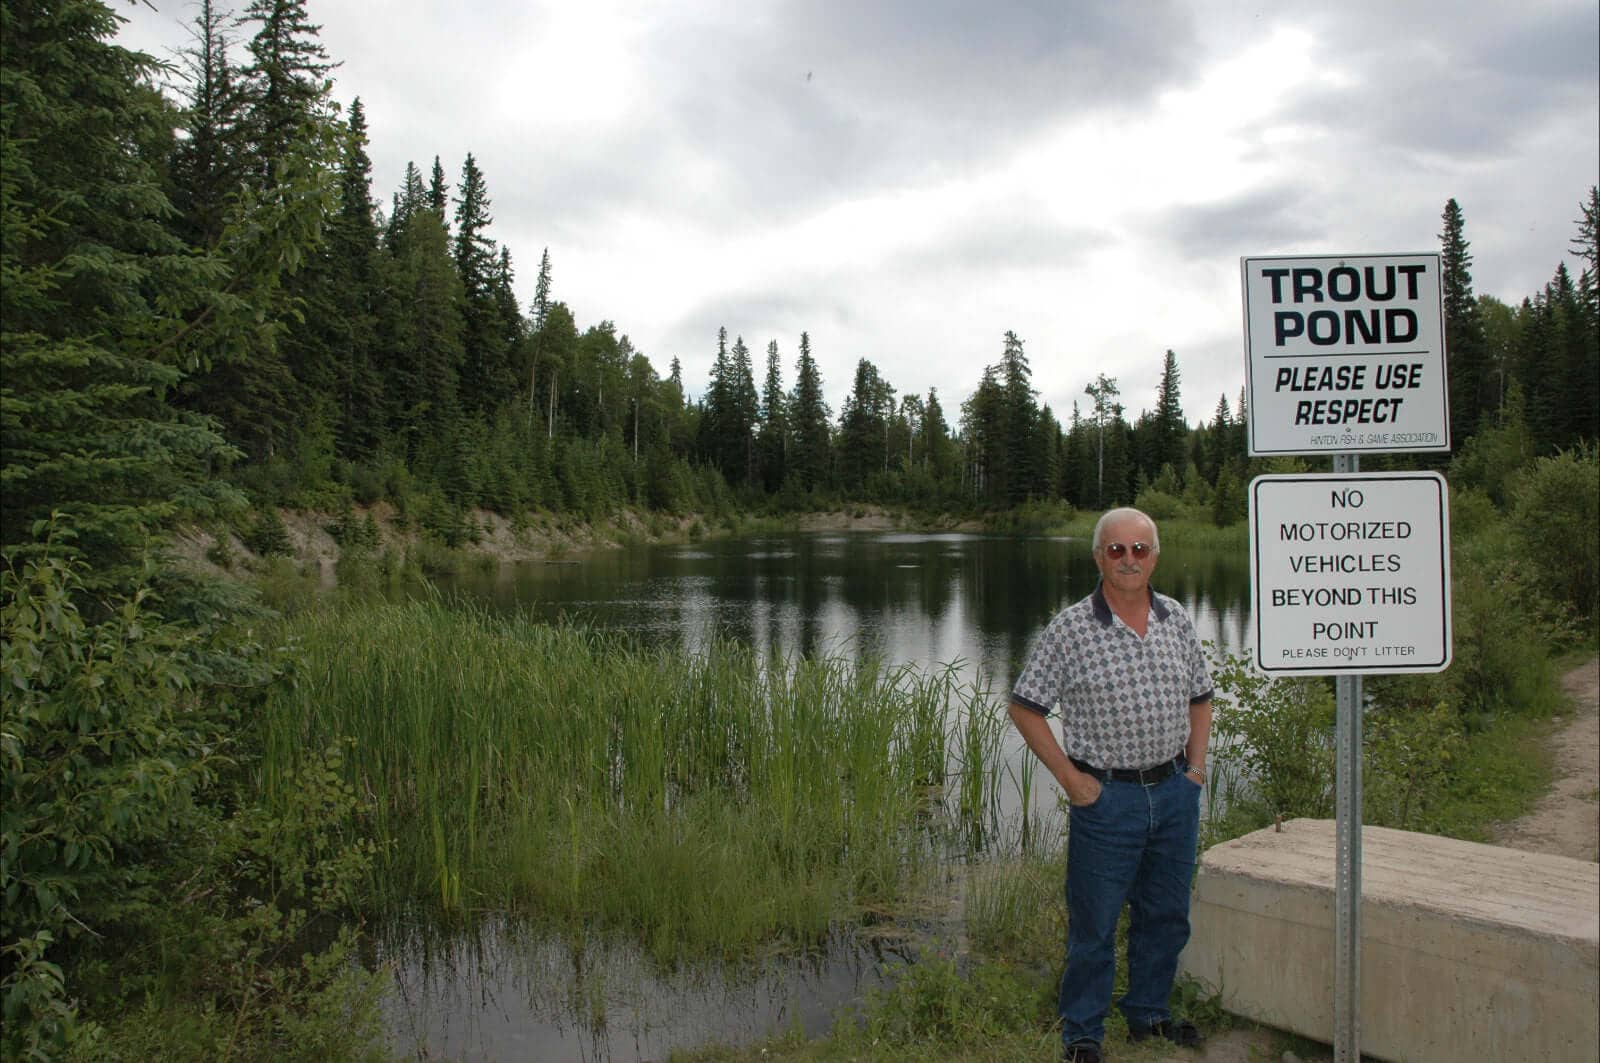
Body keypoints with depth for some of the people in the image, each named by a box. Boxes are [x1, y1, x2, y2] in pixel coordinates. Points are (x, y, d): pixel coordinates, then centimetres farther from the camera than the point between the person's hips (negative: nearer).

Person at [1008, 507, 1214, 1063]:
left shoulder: (1177, 620, 5)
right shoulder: (1069, 629, -11)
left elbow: (1199, 697, 18)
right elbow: (1025, 707, -7)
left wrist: (1196, 763, 8)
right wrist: (1070, 777, -8)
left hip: (1175, 792, 5)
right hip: (1107, 796, -5)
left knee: (1165, 915, 17)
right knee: (1094, 924, 4)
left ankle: (1148, 1013, 38)